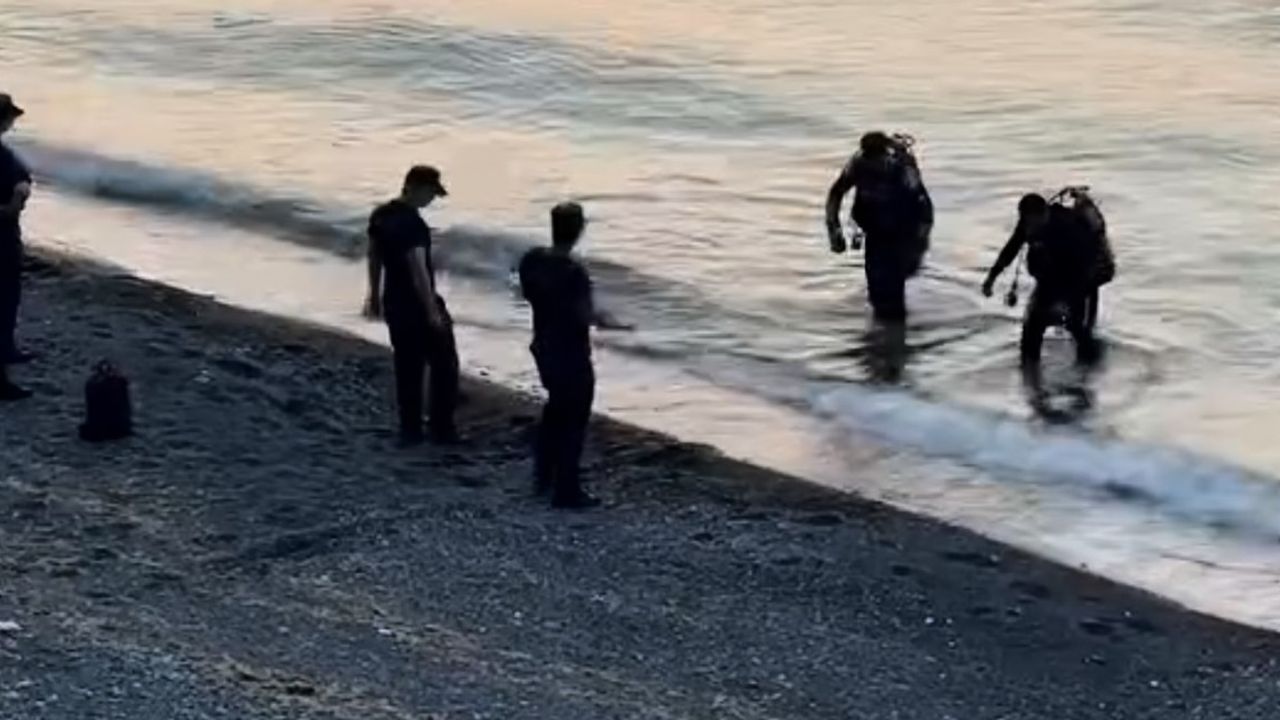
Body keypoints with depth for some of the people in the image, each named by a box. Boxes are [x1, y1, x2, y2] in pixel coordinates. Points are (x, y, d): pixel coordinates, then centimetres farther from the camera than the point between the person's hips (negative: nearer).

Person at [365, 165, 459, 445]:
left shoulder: (380, 215, 4)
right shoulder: (412, 223, -23)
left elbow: (374, 257, 14)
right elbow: (418, 270, -25)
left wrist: (375, 295, 24)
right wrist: (433, 311, -22)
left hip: (394, 305, 8)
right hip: (419, 306, -8)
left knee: (407, 368, 14)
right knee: (444, 365, 6)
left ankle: (410, 431, 17)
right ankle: (442, 428, 11)